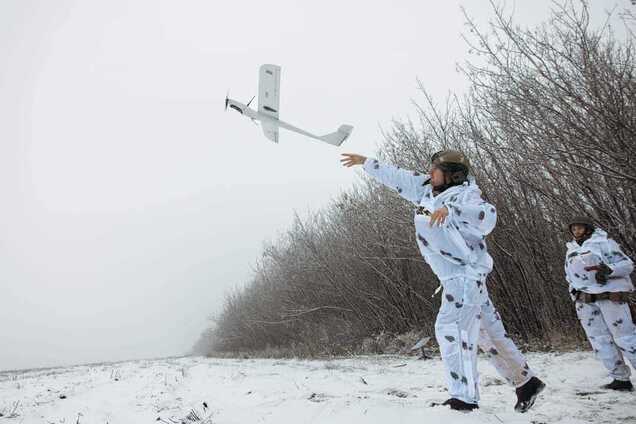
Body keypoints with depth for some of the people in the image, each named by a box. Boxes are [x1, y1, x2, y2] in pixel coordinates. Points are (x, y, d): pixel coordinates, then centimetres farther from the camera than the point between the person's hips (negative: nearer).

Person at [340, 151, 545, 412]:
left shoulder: (464, 194, -11)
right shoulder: (427, 190, 11)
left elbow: (487, 218, -29)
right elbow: (398, 178, 18)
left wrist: (451, 209, -42)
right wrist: (366, 163, 21)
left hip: (465, 272, -8)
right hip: (455, 276, 8)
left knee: (451, 327, -16)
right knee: (488, 331, 14)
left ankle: (464, 397, -12)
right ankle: (525, 381, 27)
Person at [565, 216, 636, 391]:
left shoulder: (604, 243, -1)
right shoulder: (571, 251, 17)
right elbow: (570, 276, 27)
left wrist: (608, 269, -25)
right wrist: (575, 294, 15)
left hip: (609, 295, -5)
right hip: (585, 301, 6)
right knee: (600, 340, 2)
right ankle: (620, 379, 7)